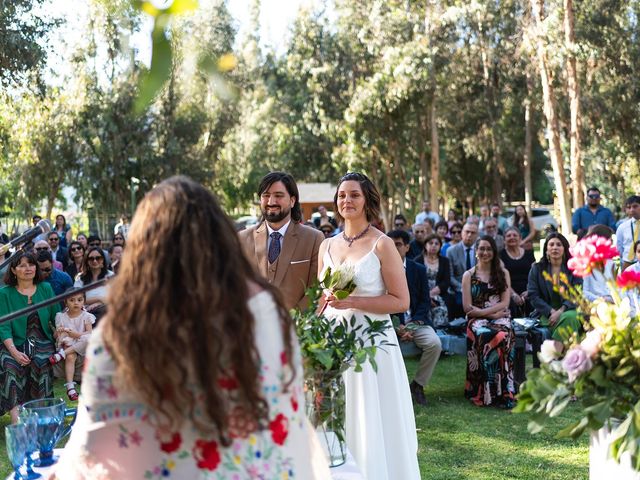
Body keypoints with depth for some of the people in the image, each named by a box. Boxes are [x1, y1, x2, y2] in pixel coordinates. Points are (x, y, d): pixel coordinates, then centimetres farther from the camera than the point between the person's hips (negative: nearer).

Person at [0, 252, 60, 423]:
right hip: (15, 343, -1)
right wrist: (14, 352, -19)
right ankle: (15, 414, -38)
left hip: (42, 342, 1)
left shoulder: (45, 288, 9)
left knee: (40, 363, -30)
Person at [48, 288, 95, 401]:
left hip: (80, 345, 0)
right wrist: (58, 332, -15)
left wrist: (77, 334, -22)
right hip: (67, 344, 0)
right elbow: (55, 335, 10)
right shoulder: (61, 317, 9)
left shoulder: (86, 316, 5)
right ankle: (70, 386, -41)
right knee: (70, 357, -34)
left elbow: (89, 333, -6)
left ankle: (62, 354, -31)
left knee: (88, 339, -35)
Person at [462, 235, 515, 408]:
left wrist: (482, 311, -8)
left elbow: (505, 303, 5)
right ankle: (486, 393, -32)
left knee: (502, 337, -36)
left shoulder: (503, 273, 16)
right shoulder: (469, 275, 12)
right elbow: (468, 307, 4)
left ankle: (502, 392, -32)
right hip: (477, 321, -1)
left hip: (500, 318, 1)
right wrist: (493, 314, -7)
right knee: (486, 336, -37)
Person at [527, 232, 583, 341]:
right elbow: (533, 296, 2)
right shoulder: (536, 269, 10)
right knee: (565, 320, -33)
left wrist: (561, 311, -18)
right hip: (547, 314, -1)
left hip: (568, 310, 1)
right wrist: (552, 311, -13)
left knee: (571, 317, -35)